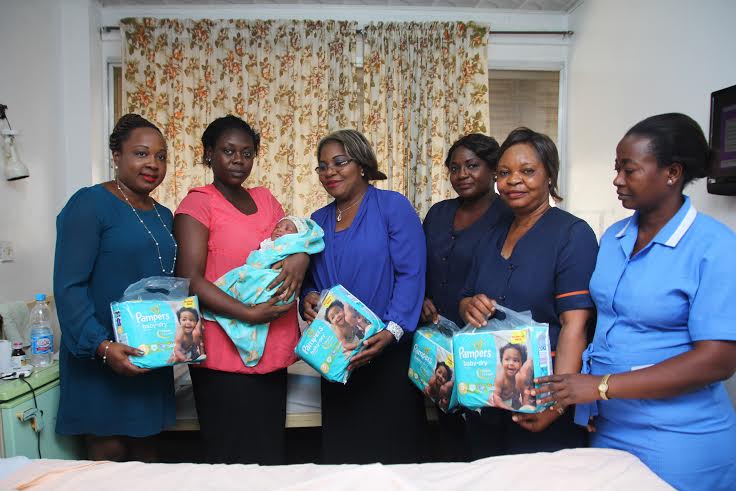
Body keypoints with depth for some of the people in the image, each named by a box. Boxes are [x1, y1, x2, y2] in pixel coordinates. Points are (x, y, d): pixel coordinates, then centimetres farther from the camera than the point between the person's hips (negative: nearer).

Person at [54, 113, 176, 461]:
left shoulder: (163, 216, 12)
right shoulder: (90, 203, -9)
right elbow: (68, 286, -15)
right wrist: (101, 345, -24)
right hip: (101, 359, -6)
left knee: (145, 452, 16)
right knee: (109, 455, 5)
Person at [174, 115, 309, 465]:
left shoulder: (264, 199, 12)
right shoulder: (197, 203, -6)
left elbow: (296, 241, 14)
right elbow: (190, 279, -14)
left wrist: (301, 257, -10)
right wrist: (249, 314, -22)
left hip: (273, 350, 6)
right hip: (226, 352, -5)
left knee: (271, 454, 16)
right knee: (234, 457, 5)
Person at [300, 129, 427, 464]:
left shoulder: (392, 206, -4)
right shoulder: (318, 220, 12)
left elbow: (411, 274, -12)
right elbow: (309, 279, 16)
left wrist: (392, 331, -22)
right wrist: (308, 297, -7)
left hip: (390, 353, -5)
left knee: (393, 447, 4)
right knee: (341, 447, 14)